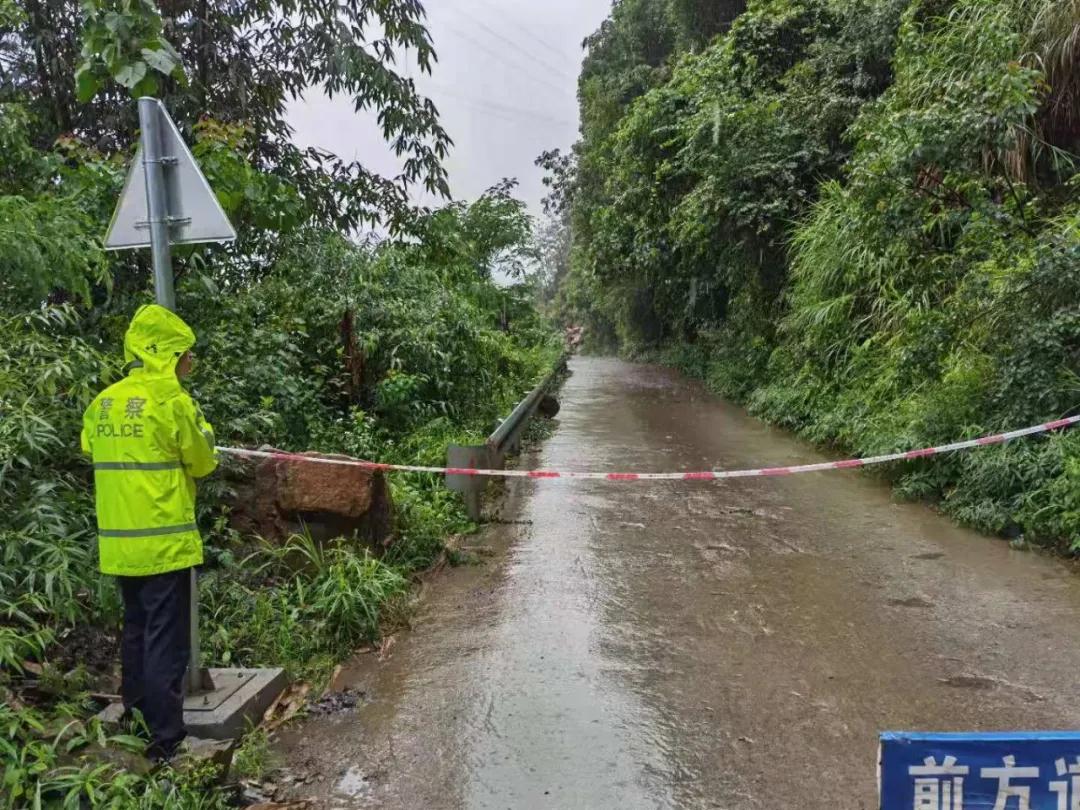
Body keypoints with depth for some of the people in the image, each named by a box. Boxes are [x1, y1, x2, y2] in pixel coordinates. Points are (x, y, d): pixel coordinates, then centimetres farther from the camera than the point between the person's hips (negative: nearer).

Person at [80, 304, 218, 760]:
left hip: (120, 541, 7)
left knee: (135, 630, 20)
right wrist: (202, 432, 13)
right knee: (165, 639, 0)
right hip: (163, 540, -7)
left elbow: (94, 453, 17)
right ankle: (165, 737, 5)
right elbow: (203, 463, -4)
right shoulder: (172, 400, -13)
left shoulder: (102, 404, 7)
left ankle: (135, 718, 31)